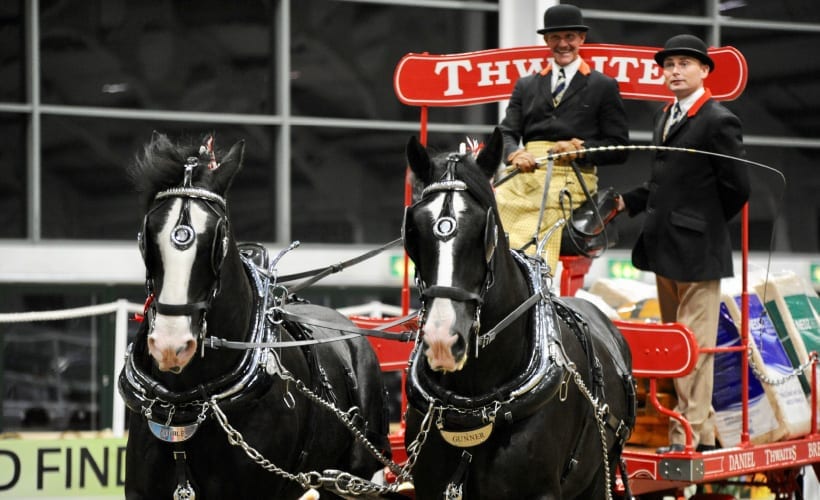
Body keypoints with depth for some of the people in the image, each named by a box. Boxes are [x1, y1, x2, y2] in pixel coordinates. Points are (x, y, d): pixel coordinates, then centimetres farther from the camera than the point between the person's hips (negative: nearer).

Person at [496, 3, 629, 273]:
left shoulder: (604, 87, 15)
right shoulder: (526, 86, 26)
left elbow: (619, 148, 9)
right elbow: (507, 132, 15)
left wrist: (581, 148, -10)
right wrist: (514, 153, -10)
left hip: (570, 177, -4)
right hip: (524, 174, 4)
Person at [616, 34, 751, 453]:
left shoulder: (718, 121, -12)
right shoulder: (665, 118, 15)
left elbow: (736, 188, -11)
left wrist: (704, 226, -2)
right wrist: (629, 201, 9)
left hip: (697, 251, -9)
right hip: (665, 248, 9)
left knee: (694, 344, -8)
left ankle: (692, 433, -6)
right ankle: (699, 425, 22)